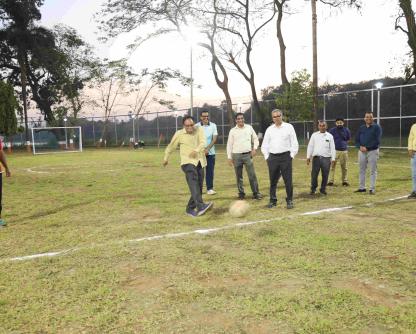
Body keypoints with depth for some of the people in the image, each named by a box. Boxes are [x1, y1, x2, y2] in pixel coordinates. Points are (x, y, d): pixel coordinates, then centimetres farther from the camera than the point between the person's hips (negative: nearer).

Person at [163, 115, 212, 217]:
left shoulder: (199, 130, 3)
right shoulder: (179, 134, -1)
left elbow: (203, 142, -12)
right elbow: (171, 146, 13)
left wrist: (196, 150, -31)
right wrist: (166, 158, 23)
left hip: (200, 162, 4)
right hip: (187, 162, -4)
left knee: (198, 186, 6)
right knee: (193, 182, -26)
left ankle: (190, 209, 21)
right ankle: (200, 206, -40)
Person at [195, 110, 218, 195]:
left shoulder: (213, 125, 4)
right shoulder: (196, 126, 0)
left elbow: (214, 139, -2)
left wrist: (207, 148, -13)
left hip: (210, 152, 1)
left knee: (210, 171, 1)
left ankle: (210, 188, 5)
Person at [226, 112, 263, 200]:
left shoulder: (249, 128, 6)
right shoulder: (232, 131, 2)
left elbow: (255, 139, 15)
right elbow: (229, 144, 4)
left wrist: (254, 148, 0)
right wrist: (229, 157, 1)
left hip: (248, 154, 0)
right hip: (236, 155, 0)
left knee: (252, 175, -4)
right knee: (239, 176, 7)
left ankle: (256, 193, 4)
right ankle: (241, 193, 18)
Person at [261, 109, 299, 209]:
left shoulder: (289, 127, 4)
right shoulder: (269, 129, 12)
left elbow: (294, 143, 3)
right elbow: (264, 145, 16)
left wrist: (291, 156, -3)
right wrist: (267, 157, 8)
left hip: (285, 156, -3)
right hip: (272, 157, 3)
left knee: (288, 180, -4)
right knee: (273, 180, 6)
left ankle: (289, 201, 6)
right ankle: (272, 200, 16)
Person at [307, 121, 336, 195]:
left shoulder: (329, 136, 8)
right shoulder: (314, 135, 9)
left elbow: (332, 148, 6)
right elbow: (310, 146, 8)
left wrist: (333, 158, 0)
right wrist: (308, 157, 1)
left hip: (326, 158, 0)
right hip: (316, 157, 0)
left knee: (325, 175, 4)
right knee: (314, 174, -2)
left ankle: (323, 189, 18)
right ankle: (313, 189, 12)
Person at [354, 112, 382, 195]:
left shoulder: (377, 127, -3)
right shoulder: (361, 128, 13)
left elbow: (377, 141, -12)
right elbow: (357, 139, 11)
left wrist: (367, 147, -17)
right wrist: (360, 147, -10)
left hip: (373, 151, -5)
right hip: (362, 151, 5)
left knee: (373, 170, -2)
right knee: (362, 170, 10)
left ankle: (372, 189, 2)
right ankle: (362, 187, 18)